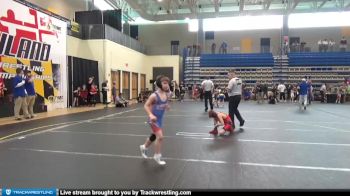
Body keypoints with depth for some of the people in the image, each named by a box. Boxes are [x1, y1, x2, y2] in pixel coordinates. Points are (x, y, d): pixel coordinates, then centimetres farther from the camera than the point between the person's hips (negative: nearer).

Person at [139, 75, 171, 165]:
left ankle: (144, 147, 50)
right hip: (153, 119, -8)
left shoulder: (166, 95, -3)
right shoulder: (154, 95, -23)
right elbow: (146, 106, -18)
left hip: (160, 119, 8)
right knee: (160, 136, -16)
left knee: (154, 136, 22)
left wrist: (166, 106, -7)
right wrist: (150, 115, -30)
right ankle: (157, 156, 4)